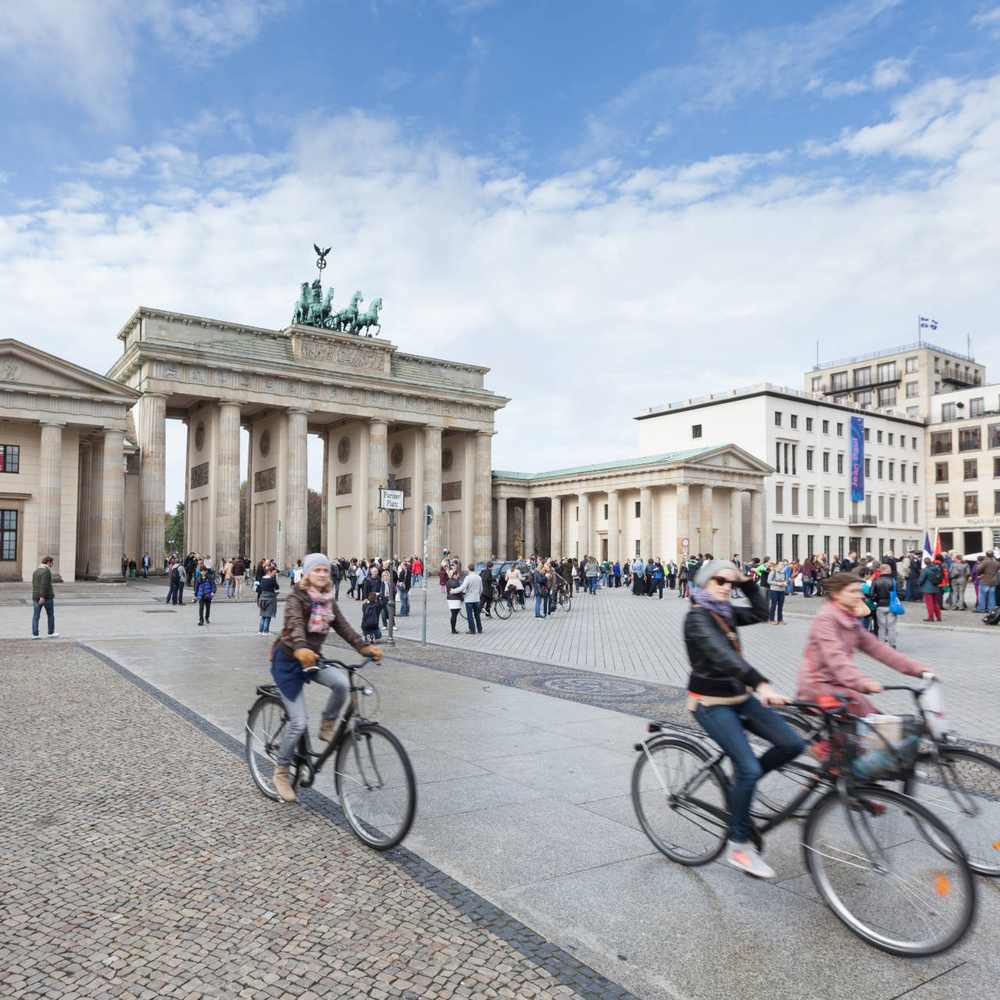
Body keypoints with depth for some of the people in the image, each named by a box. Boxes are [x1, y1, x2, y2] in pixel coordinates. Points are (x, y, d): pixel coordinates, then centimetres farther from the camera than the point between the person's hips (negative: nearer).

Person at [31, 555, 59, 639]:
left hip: (36, 596, 7)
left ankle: (34, 634, 0)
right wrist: (42, 597, -25)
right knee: (50, 614, 7)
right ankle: (51, 633, 11)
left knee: (36, 616, 4)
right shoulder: (46, 571, -13)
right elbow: (44, 584, -21)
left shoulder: (35, 571, 13)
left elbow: (34, 585, 18)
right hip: (47, 597, -6)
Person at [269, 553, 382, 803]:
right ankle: (280, 773, 13)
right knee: (299, 722, -9)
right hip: (288, 661, -5)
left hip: (313, 658, 5)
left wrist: (365, 647, -22)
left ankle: (327, 727, 0)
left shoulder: (328, 601, 3)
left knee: (342, 683, -26)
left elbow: (343, 627, -6)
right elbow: (295, 625, -34)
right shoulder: (296, 598, -16)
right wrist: (301, 649, -55)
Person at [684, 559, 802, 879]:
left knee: (792, 744, -5)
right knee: (749, 768, -16)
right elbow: (722, 656, -33)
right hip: (711, 703, -8)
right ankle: (738, 845, 2)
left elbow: (760, 614, 18)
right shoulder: (697, 617, -18)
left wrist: (747, 583, 6)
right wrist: (761, 684, -43)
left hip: (740, 697, 8)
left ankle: (740, 782, 16)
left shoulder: (725, 612, 8)